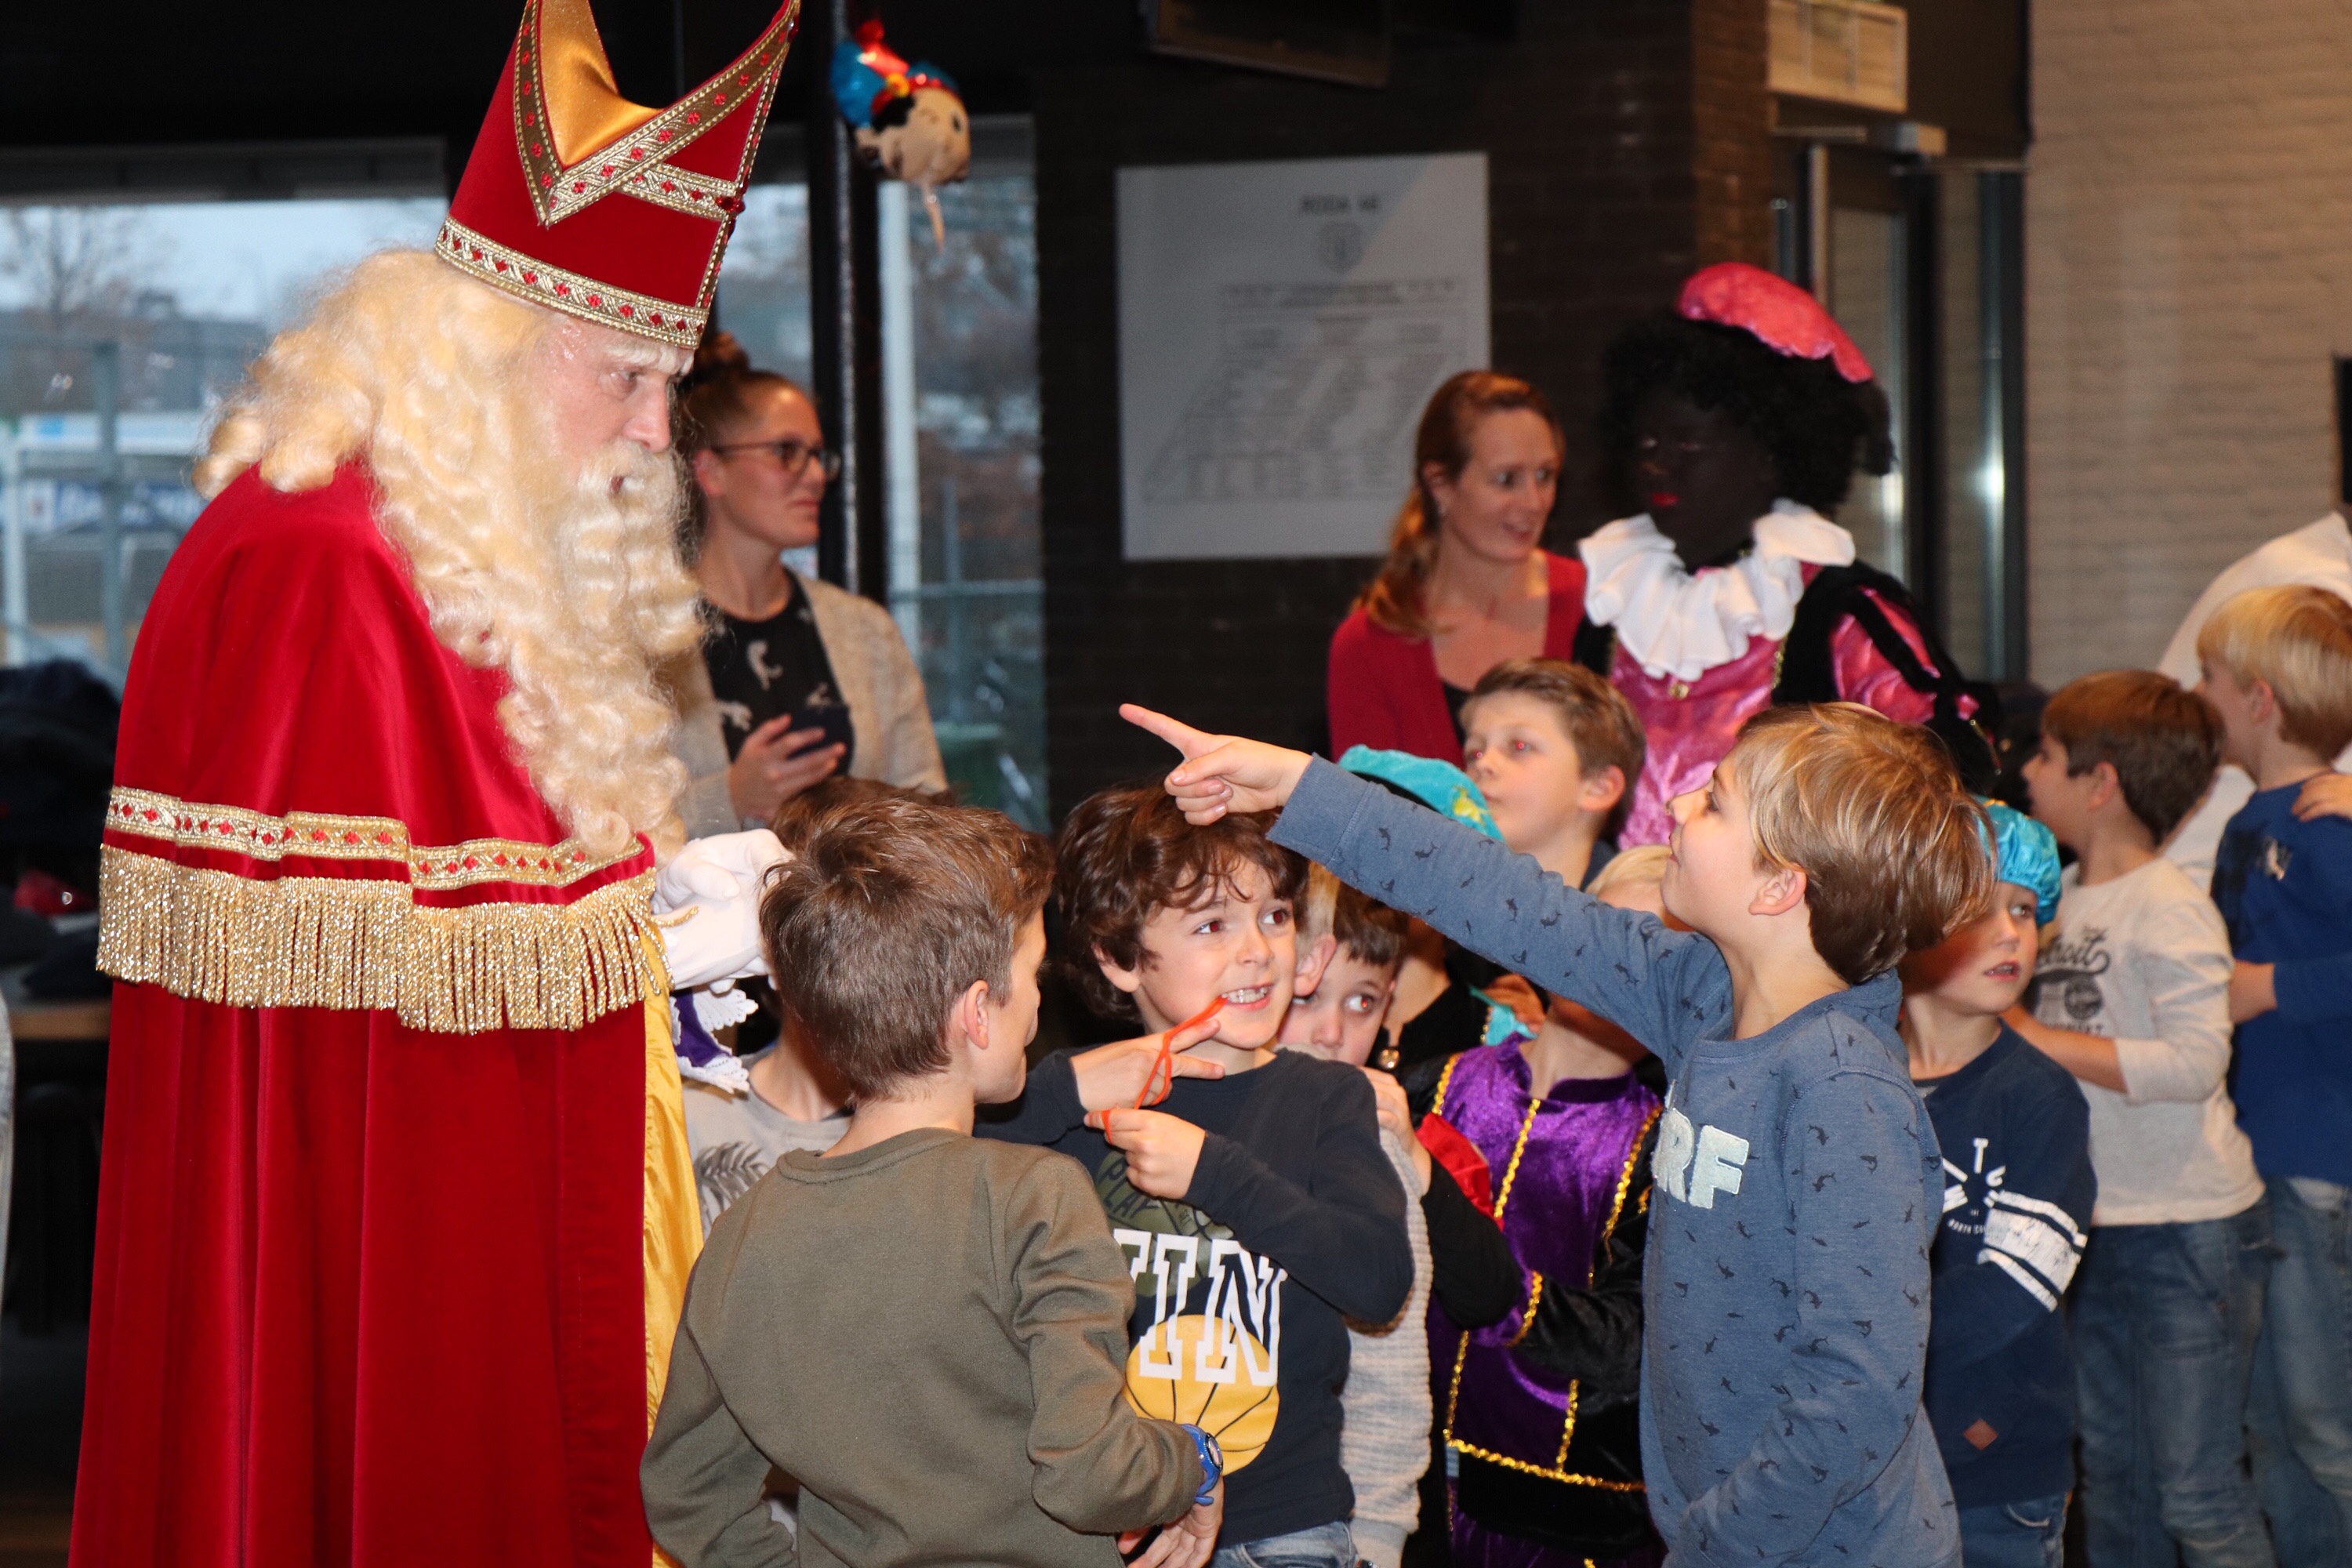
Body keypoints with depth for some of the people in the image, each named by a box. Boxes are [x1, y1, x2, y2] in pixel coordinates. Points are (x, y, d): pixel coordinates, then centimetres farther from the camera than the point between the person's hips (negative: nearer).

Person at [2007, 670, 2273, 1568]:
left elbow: (2193, 1063, -25)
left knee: (2197, 1495, -3)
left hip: (2190, 1232, -8)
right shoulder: (2066, 896, 9)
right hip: (2097, 1225, 8)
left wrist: (2029, 1034, -21)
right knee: (2111, 1482, 16)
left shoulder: (2170, 908, -15)